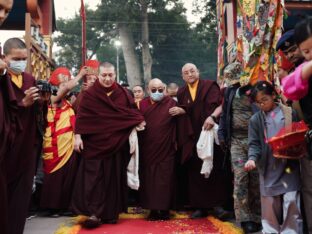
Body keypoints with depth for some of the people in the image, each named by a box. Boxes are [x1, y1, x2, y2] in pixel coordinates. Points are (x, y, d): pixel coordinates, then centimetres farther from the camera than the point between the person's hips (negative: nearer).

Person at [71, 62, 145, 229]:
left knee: (114, 177, 6)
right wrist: (78, 136, -11)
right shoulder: (89, 94, 0)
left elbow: (132, 110, 13)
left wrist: (139, 121, -6)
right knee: (94, 178, -6)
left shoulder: (122, 93, 7)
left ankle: (111, 212, 16)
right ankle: (94, 213, -2)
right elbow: (81, 116, -3)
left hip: (117, 143, 2)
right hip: (95, 143, -2)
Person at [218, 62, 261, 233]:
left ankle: (256, 217, 15)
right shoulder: (231, 91, 9)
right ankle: (244, 218, 2)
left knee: (256, 179, 3)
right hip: (236, 140, 2)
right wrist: (222, 135, 7)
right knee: (240, 177, -4)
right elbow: (225, 114, 14)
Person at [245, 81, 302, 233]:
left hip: (289, 166, -1)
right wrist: (252, 158, -18)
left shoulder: (290, 113, 1)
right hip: (268, 169, 2)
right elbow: (254, 143, 0)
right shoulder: (255, 120, 4)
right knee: (269, 206, 9)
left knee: (291, 202, -2)